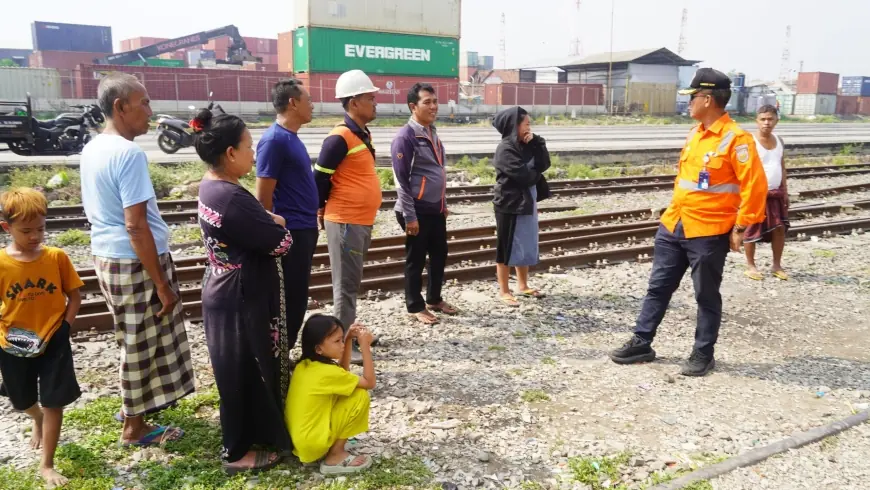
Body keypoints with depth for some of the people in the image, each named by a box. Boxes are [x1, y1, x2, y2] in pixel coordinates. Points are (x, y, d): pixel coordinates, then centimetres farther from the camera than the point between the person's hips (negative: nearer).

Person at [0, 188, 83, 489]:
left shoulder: (56, 257, -10)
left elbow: (74, 295, -1)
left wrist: (64, 327, -9)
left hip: (53, 342, -1)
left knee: (53, 402, 1)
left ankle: (47, 466, 13)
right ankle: (39, 421, 58)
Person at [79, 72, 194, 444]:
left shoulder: (91, 149, 9)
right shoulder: (129, 154, -21)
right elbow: (136, 226, -24)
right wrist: (162, 284, -19)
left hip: (106, 257, 9)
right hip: (135, 262, -9)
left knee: (134, 340, 24)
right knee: (142, 343, 6)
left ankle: (133, 404, 40)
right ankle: (135, 426, 20)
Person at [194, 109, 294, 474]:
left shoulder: (211, 187, 5)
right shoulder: (232, 198, -27)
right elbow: (280, 243, -21)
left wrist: (268, 223, -5)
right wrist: (277, 223, -1)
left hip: (227, 294, 10)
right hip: (241, 301, -10)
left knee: (242, 372, 22)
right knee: (244, 374, 6)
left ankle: (246, 435, 39)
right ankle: (238, 452, 22)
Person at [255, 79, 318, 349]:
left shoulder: (292, 137, 13)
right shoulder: (274, 139, -16)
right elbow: (263, 197, -17)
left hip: (304, 230, 9)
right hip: (290, 233, -9)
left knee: (297, 298, 16)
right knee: (289, 300, -1)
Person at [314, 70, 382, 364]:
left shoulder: (362, 134, 12)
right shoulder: (340, 138, -18)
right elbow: (320, 178, -15)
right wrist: (322, 210, -1)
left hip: (361, 221, 9)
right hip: (345, 222, -9)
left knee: (353, 283, 17)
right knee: (346, 285, -1)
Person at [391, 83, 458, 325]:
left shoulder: (433, 133, 10)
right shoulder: (405, 137, -15)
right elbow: (401, 180, -17)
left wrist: (443, 204, 19)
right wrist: (410, 216, -19)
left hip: (436, 209, 8)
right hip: (417, 211, -8)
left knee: (439, 255, 16)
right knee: (416, 260, 4)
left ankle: (434, 299, 33)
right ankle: (415, 307, 18)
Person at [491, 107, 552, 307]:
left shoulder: (528, 145, 9)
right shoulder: (505, 149, -17)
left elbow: (544, 164, 1)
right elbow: (524, 175, -23)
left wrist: (536, 143, -9)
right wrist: (537, 173, -2)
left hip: (527, 202, 8)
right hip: (510, 204, -8)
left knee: (526, 246, 16)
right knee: (507, 248, 1)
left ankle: (523, 285, 30)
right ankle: (504, 291, 11)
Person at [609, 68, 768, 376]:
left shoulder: (735, 139, -15)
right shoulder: (695, 134, 10)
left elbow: (755, 186, -16)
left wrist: (740, 228, -15)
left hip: (708, 233, -8)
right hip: (673, 226, 8)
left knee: (706, 296, 7)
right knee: (658, 287, 12)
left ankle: (703, 354, 21)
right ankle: (642, 343, 23)